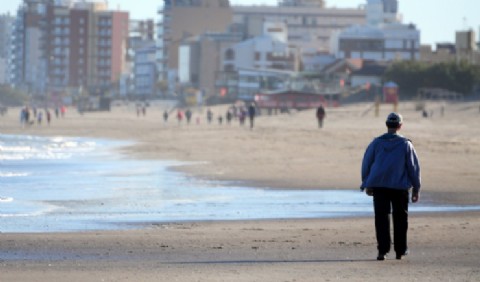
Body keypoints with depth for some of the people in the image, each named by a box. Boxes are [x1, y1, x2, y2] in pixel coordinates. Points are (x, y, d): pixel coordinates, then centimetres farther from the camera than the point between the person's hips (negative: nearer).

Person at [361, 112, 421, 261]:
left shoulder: (376, 143, 3)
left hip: (379, 186, 1)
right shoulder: (406, 144, -1)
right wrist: (416, 188, 7)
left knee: (381, 218, 0)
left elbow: (366, 164, 7)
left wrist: (367, 184, 17)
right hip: (400, 186, -1)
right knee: (400, 218, 10)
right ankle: (400, 250, 14)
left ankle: (383, 250, -9)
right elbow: (414, 167, 1)